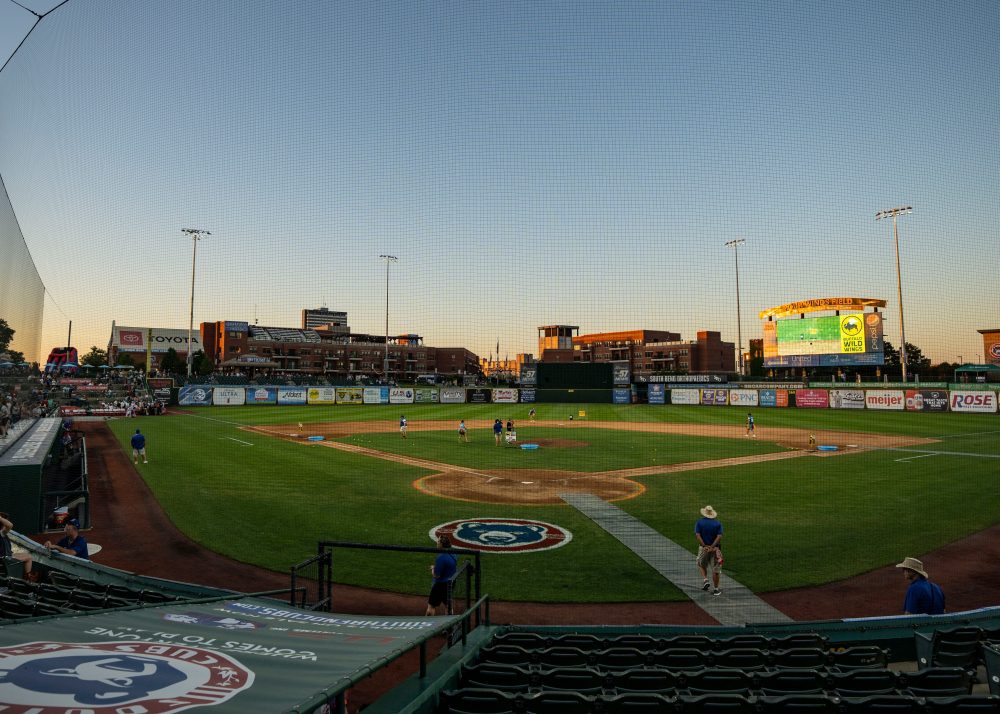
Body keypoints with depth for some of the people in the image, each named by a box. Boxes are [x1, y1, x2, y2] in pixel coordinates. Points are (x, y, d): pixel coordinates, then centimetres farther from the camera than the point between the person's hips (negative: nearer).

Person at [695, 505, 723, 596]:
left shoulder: (699, 522, -1)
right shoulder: (717, 523, 0)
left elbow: (697, 535, -13)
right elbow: (719, 536, -12)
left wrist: (704, 546, -17)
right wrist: (712, 546, -18)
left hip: (703, 548, 0)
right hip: (715, 548, 0)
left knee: (702, 565, 22)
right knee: (715, 569, 8)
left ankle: (705, 580, 2)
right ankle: (716, 589, 12)